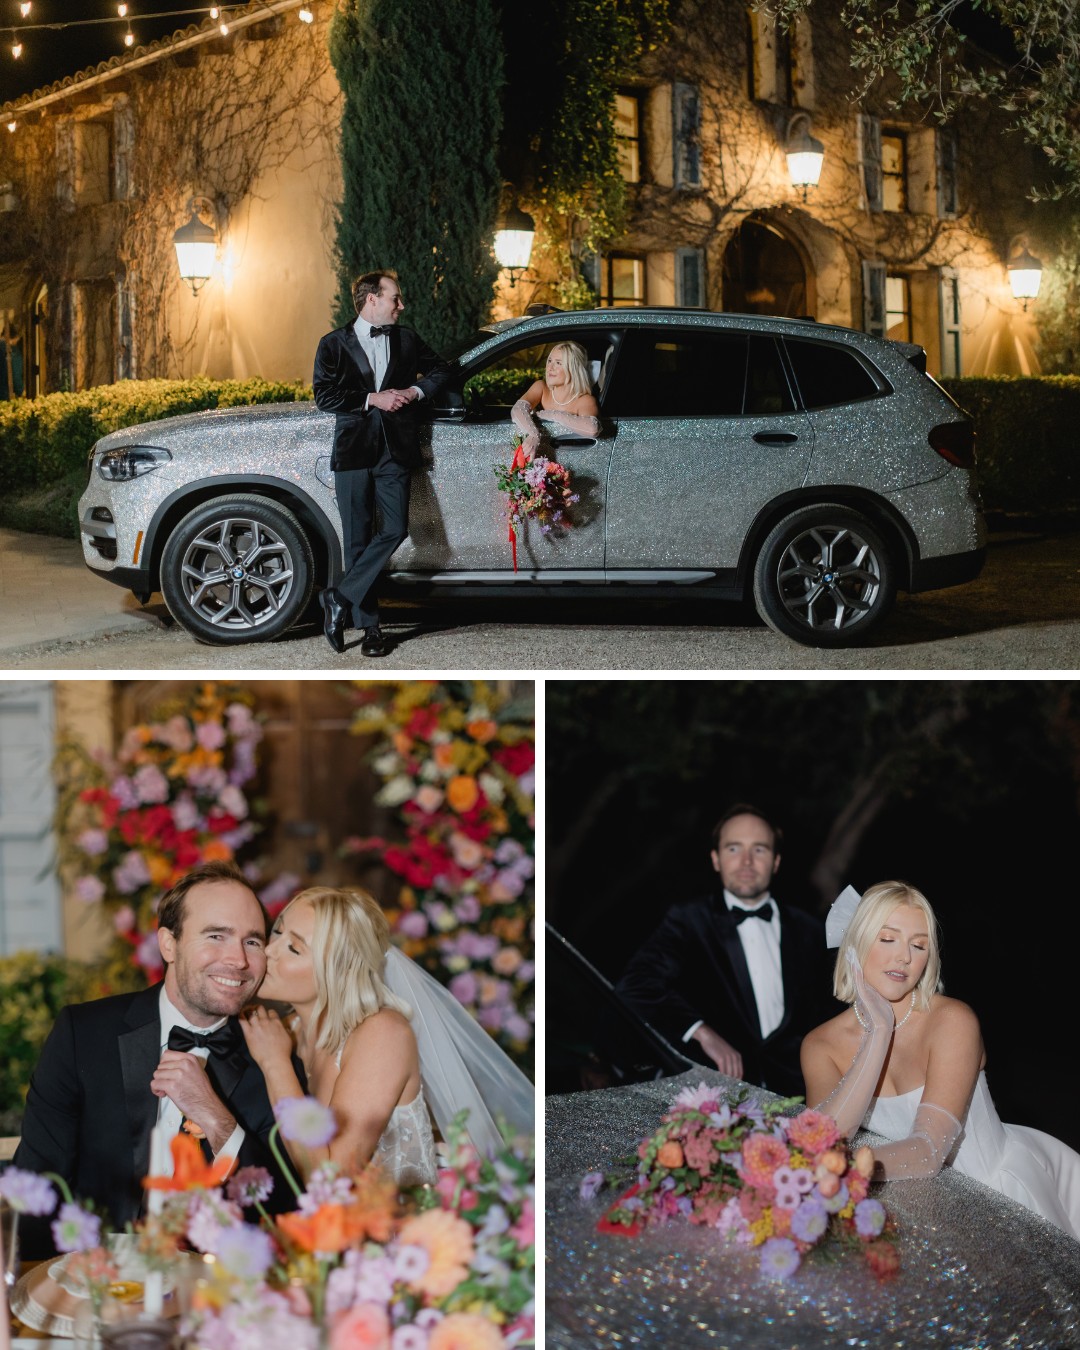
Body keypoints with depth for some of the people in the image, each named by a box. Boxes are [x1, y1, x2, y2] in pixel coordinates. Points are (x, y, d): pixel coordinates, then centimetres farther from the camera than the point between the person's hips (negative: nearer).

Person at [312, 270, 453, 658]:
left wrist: (415, 391, 3)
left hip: (395, 449, 2)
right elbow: (323, 396, -5)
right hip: (353, 450, -2)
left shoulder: (406, 339, 13)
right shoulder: (334, 344, 5)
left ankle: (340, 598, -4)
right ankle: (369, 626, 5)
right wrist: (372, 400, -11)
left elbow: (440, 370, 22)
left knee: (395, 529, -14)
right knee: (358, 539, 0)